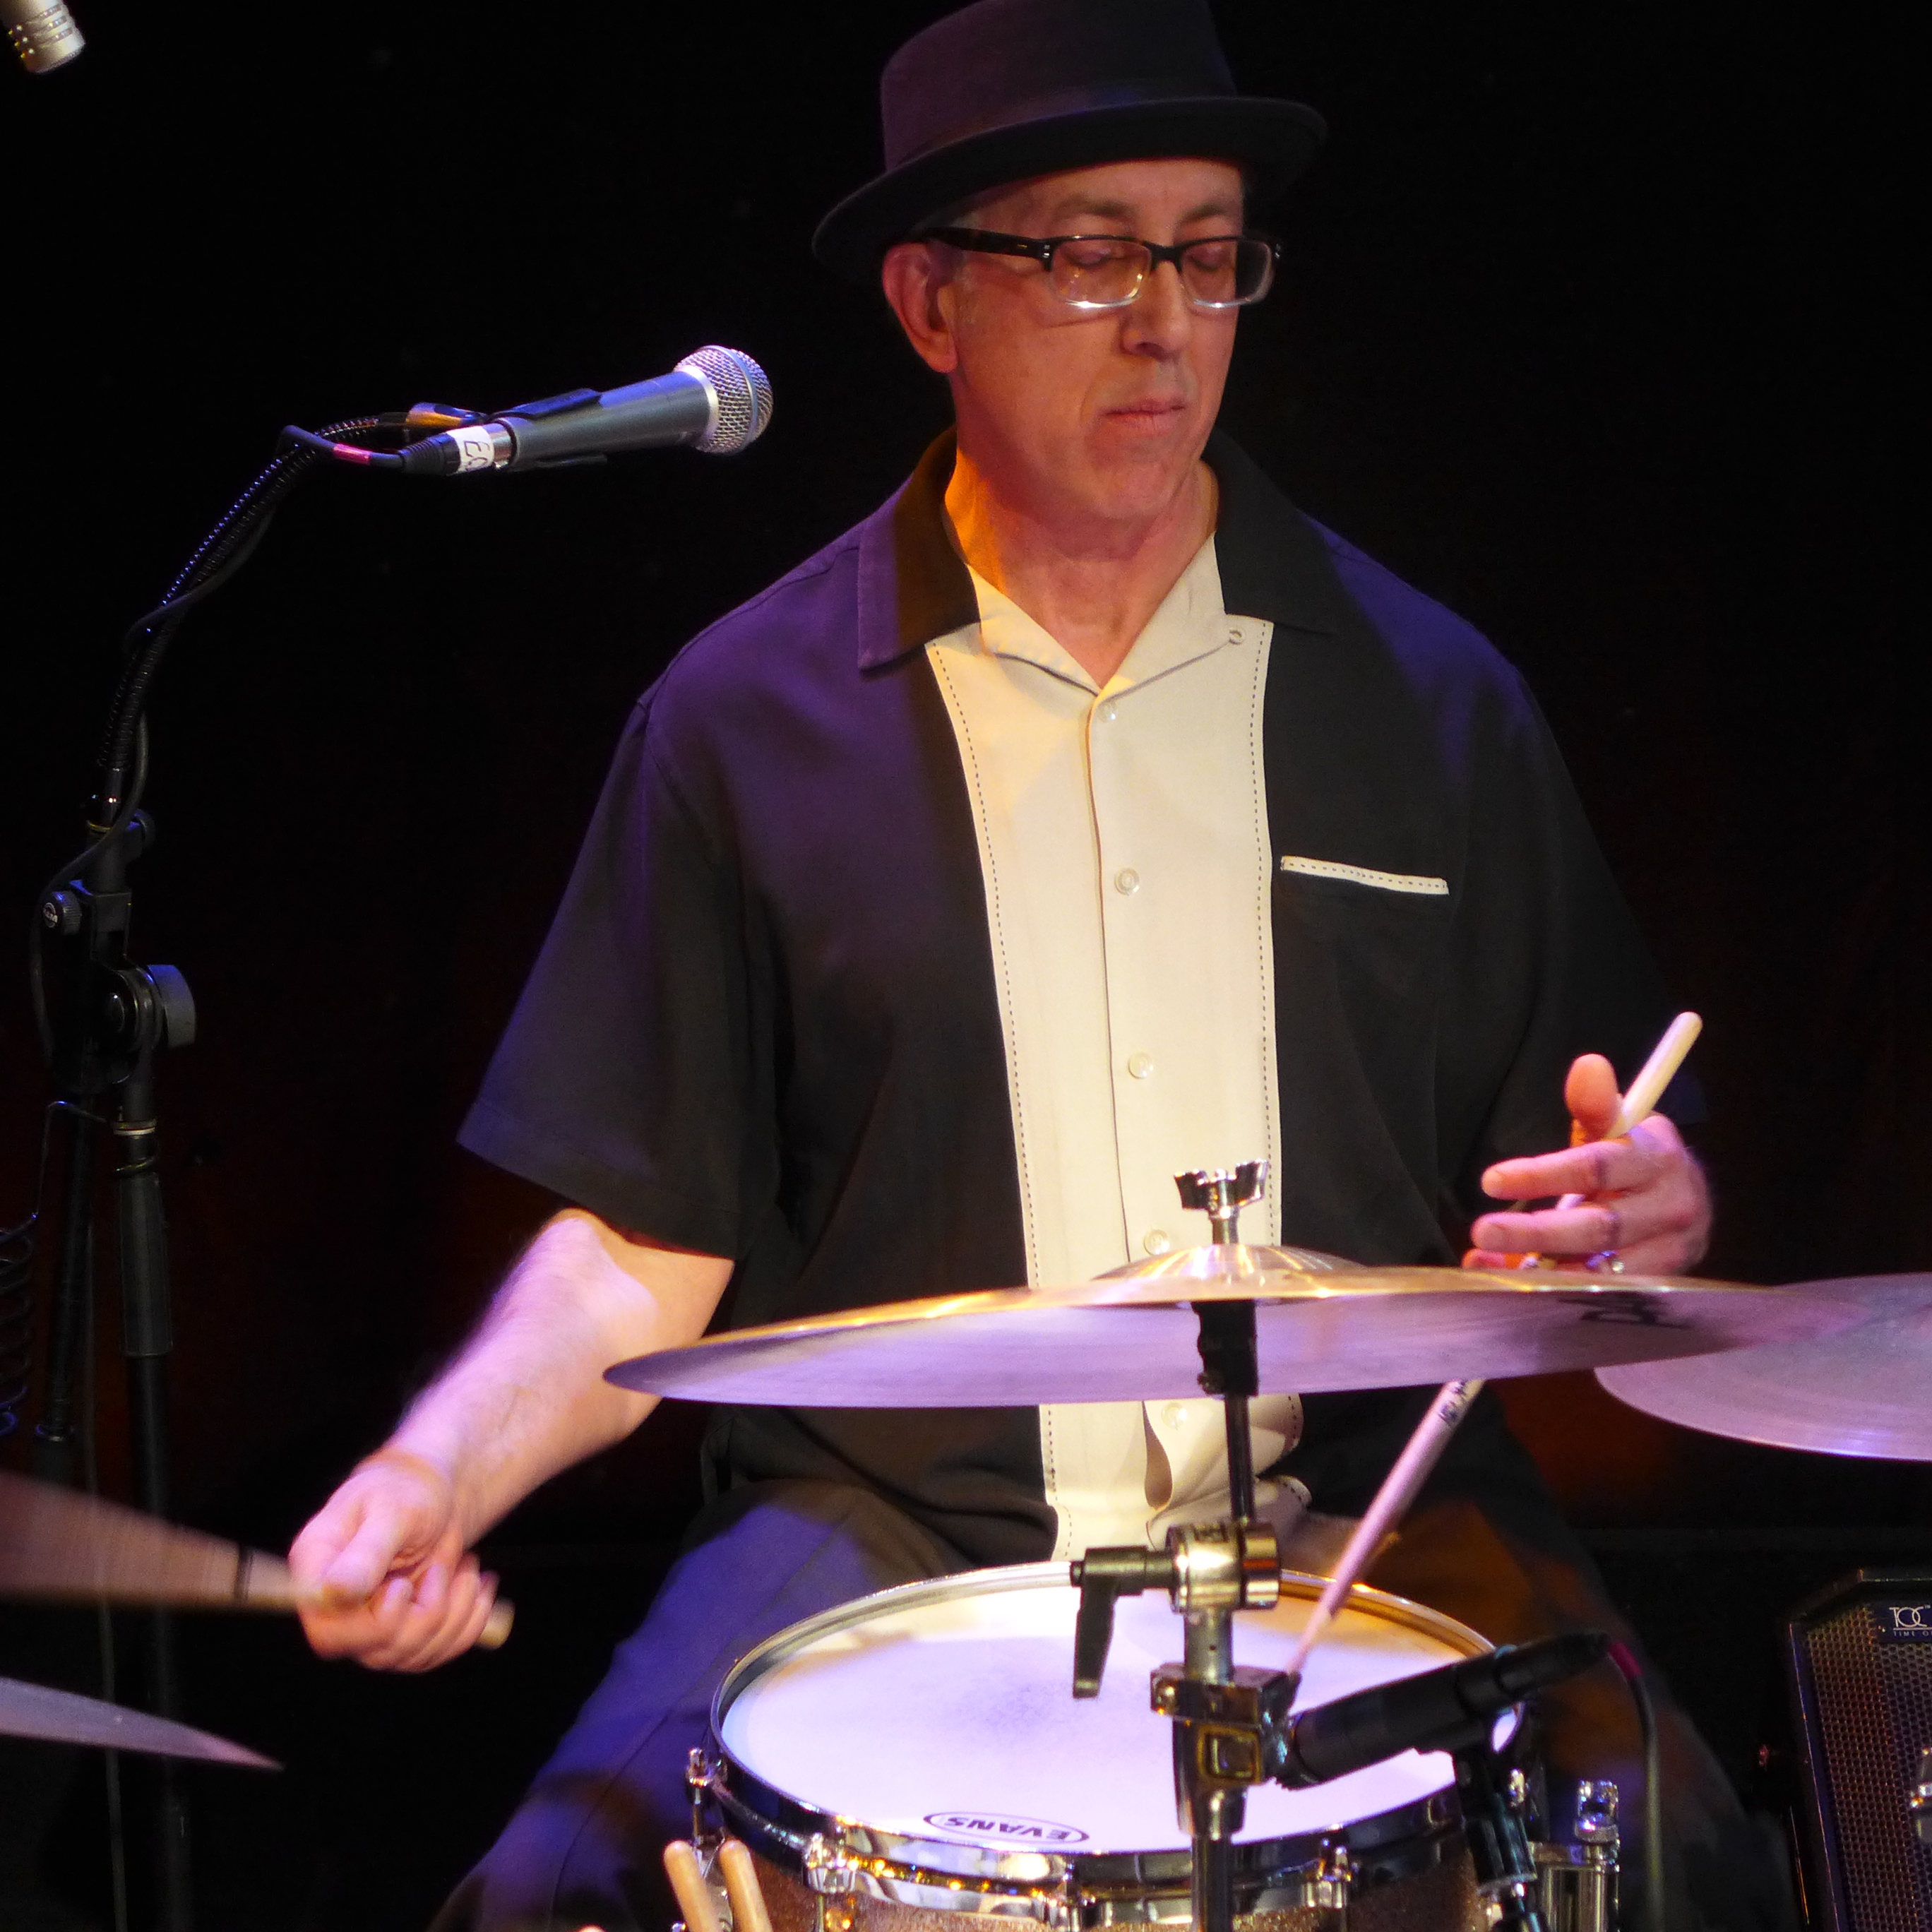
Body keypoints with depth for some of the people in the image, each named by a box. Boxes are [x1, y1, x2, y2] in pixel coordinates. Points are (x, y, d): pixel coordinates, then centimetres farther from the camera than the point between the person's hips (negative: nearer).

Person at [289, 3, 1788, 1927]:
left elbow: (1590, 1166, 13)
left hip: (1362, 1503, 1)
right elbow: (645, 1243, 5)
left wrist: (1642, 1212, -11)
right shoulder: (747, 721, 3)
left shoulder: (1425, 696, 7)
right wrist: (442, 1465, -13)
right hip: (888, 1517, 0)